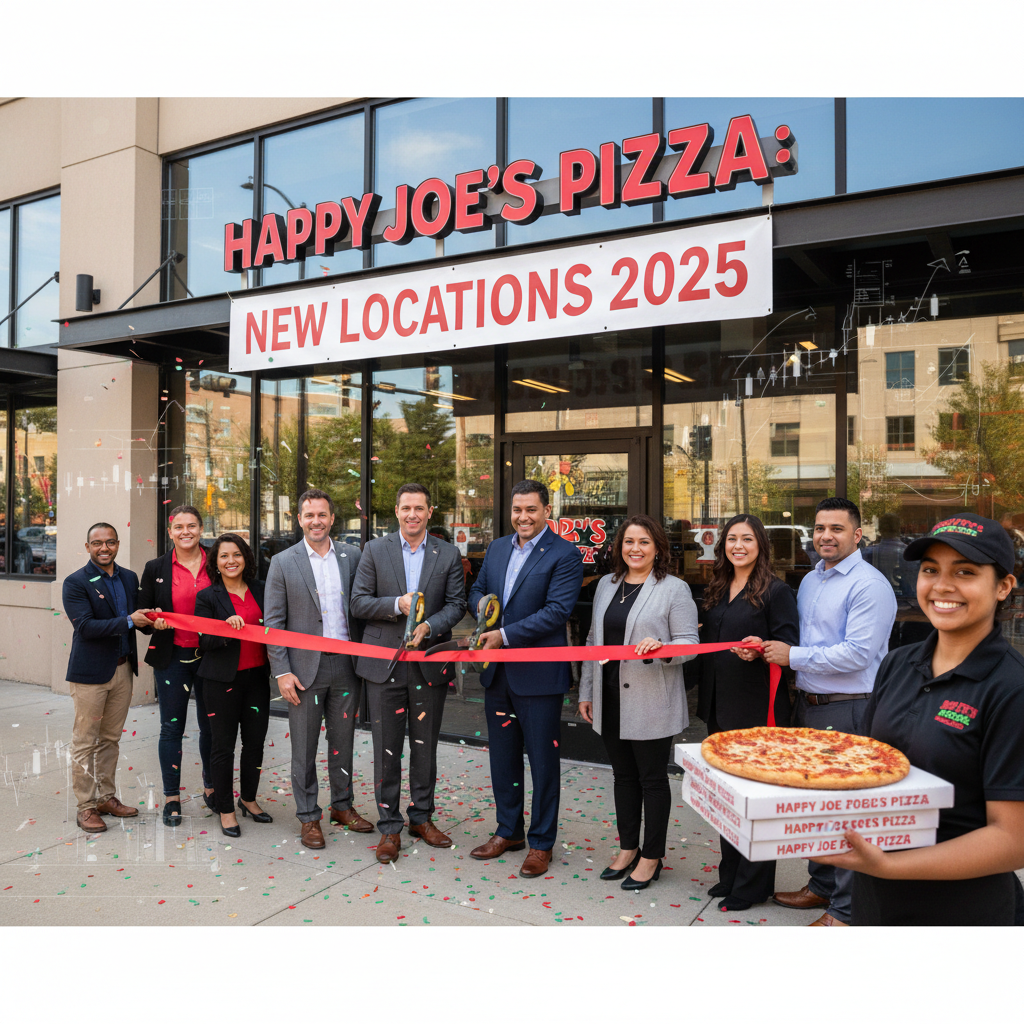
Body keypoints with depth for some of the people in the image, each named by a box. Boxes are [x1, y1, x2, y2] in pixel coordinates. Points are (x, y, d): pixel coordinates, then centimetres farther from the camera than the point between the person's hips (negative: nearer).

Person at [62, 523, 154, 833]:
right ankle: (86, 806, 12)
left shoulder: (130, 578, 10)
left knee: (110, 739, 15)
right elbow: (85, 626, -18)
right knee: (85, 742, 2)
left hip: (123, 669, 6)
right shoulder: (75, 583, -9)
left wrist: (151, 619, -3)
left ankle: (106, 796, 26)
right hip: (90, 673, -6)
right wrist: (128, 621, -22)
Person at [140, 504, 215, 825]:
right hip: (172, 658, -1)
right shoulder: (155, 569, 2)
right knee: (171, 728, 5)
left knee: (211, 725, 11)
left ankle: (212, 788, 30)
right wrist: (154, 621, -16)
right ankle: (172, 798, 18)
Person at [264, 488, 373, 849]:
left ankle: (343, 805, 31)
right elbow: (272, 622, -3)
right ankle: (309, 816, 21)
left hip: (346, 666, 2)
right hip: (305, 669, -2)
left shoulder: (352, 556, 4)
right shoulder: (283, 563, -2)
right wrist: (281, 671, -9)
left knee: (343, 741, 15)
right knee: (304, 749, 7)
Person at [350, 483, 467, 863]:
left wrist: (429, 625, -17)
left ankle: (421, 816, 30)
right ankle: (389, 826, 18)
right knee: (387, 749, 5)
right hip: (384, 663, -1)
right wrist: (397, 605, -18)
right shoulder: (375, 550, 2)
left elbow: (457, 603, 1)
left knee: (425, 746, 13)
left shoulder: (448, 554, 4)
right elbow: (358, 602, -2)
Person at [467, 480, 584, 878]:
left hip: (539, 675, -6)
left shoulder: (565, 555, -10)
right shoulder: (497, 548, 11)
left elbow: (557, 611, -19)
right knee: (502, 756, 17)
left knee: (543, 761, 6)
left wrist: (505, 634, -21)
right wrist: (481, 603, -5)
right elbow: (477, 590, 19)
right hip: (497, 671, 7)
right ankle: (509, 831, 34)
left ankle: (541, 843, 21)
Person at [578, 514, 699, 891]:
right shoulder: (606, 585, 11)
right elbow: (593, 640, 15)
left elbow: (690, 643, -8)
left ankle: (651, 858, 20)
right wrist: (586, 691, 14)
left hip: (651, 702, -5)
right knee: (623, 775, 16)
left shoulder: (674, 589, -6)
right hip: (611, 700, 6)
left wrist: (661, 648, -29)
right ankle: (628, 849, 30)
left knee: (652, 778, 6)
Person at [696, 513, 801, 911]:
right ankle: (730, 874, 30)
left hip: (758, 707, -7)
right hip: (719, 704, 7)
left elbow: (789, 646, -12)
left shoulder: (776, 591, -8)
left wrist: (759, 651, -29)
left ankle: (753, 885, 15)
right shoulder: (717, 591, 13)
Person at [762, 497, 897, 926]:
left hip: (848, 712, -9)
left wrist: (793, 656, -17)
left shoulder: (869, 585, -14)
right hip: (808, 705, 9)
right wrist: (768, 646, 5)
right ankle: (821, 885, 36)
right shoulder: (810, 580, 13)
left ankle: (846, 909, 13)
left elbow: (858, 652, -22)